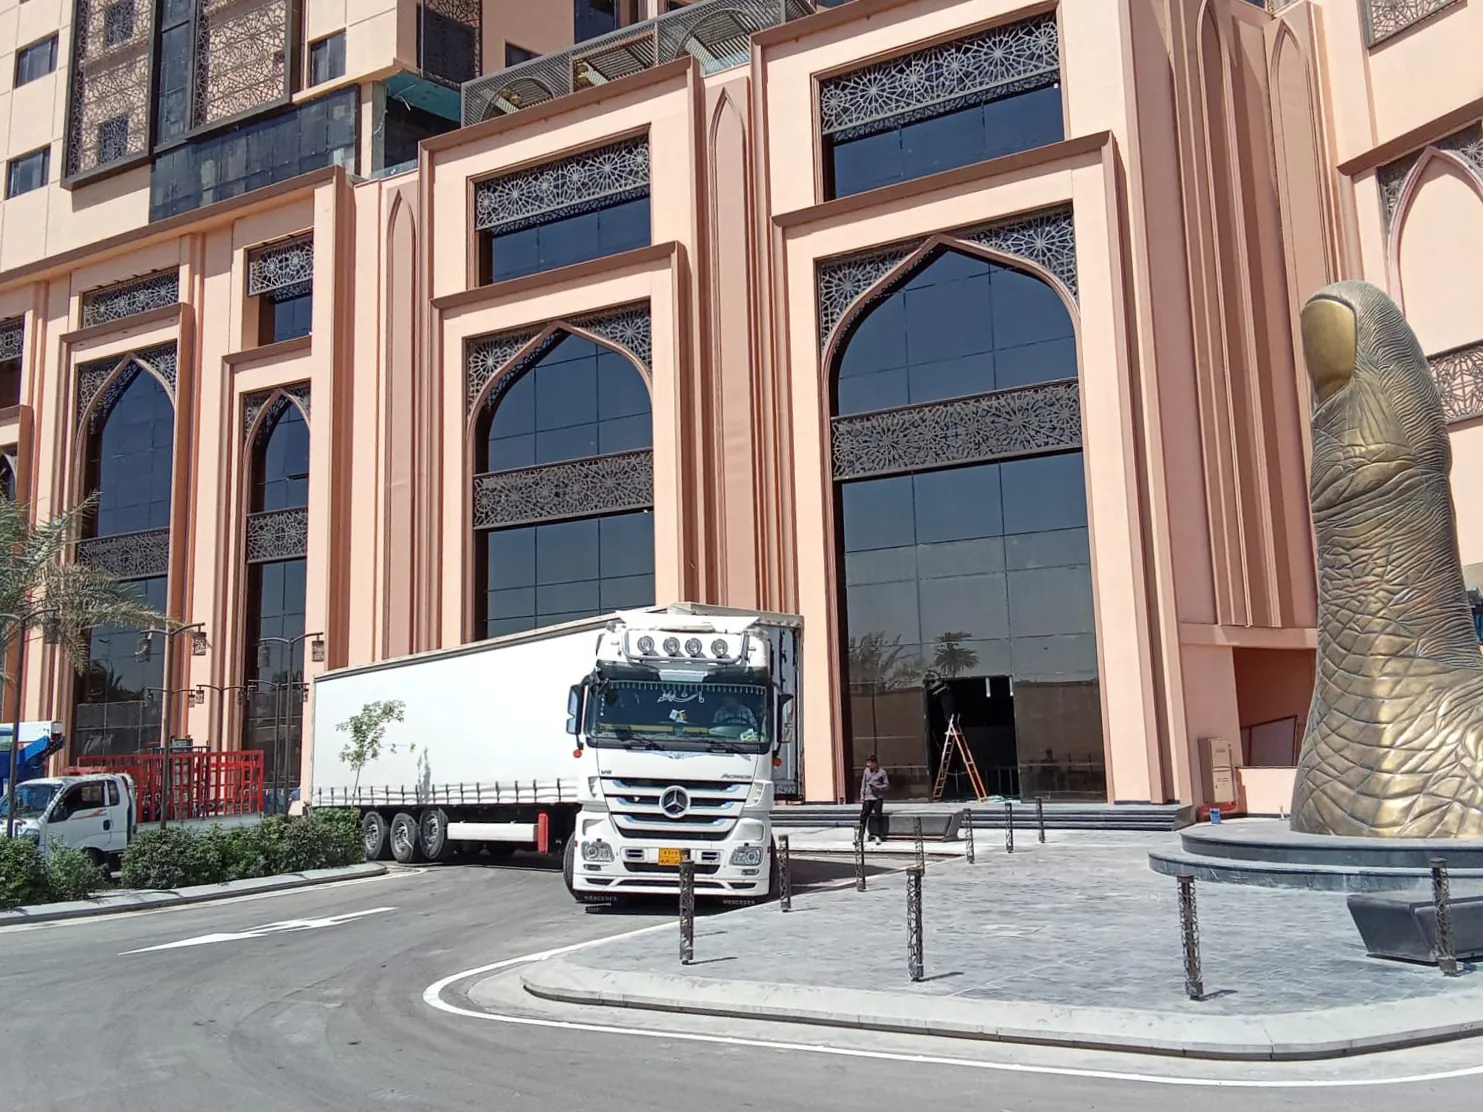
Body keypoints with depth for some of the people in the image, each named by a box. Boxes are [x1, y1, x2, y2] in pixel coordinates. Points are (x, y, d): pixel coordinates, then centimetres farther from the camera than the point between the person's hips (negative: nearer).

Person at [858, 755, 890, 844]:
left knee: (878, 816, -6)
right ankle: (860, 836, 4)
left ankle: (878, 836, 3)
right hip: (867, 797, 3)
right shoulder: (866, 771, 8)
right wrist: (862, 795, 7)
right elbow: (863, 783, 13)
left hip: (878, 797, -3)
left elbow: (887, 786, -1)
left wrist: (877, 788, -14)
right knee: (863, 816, -1)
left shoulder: (882, 772, -3)